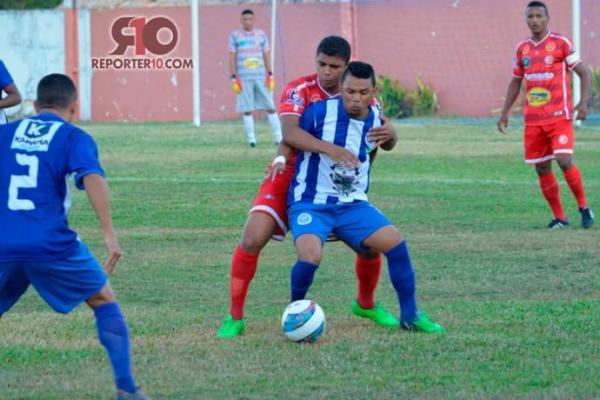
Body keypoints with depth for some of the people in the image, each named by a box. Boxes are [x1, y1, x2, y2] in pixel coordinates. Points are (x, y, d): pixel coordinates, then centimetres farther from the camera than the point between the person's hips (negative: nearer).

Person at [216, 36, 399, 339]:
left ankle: (365, 304, 26)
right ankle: (234, 317, -6)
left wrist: (389, 133, -34)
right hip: (291, 178, -3)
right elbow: (290, 133, -32)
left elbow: (384, 140, -8)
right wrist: (330, 148, -51)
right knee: (252, 240, -21)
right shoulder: (299, 90, -16)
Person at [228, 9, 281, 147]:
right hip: (244, 78, -1)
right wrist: (234, 78, -2)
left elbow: (266, 56, 11)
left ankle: (279, 136, 4)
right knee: (247, 109, -1)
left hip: (261, 77, 1)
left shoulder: (261, 35, 9)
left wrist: (270, 76, 3)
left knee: (270, 107, 0)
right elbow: (232, 58, 5)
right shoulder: (235, 36, 5)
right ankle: (251, 139, 4)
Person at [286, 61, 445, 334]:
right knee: (310, 255, -31)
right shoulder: (320, 112, -13)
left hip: (352, 205, 4)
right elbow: (289, 138, 1)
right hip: (310, 204, -4)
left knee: (395, 242, -13)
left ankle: (410, 316, 5)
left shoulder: (375, 120, 2)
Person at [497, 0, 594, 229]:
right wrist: (504, 113, 16)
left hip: (559, 116, -5)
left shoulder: (561, 44, -3)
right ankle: (559, 217, 13)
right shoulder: (522, 49, 11)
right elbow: (515, 82, 22)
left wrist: (583, 103, -15)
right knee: (542, 169, 3)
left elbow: (584, 74, -1)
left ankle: (584, 208, 0)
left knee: (564, 160, -18)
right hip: (532, 120, 5)